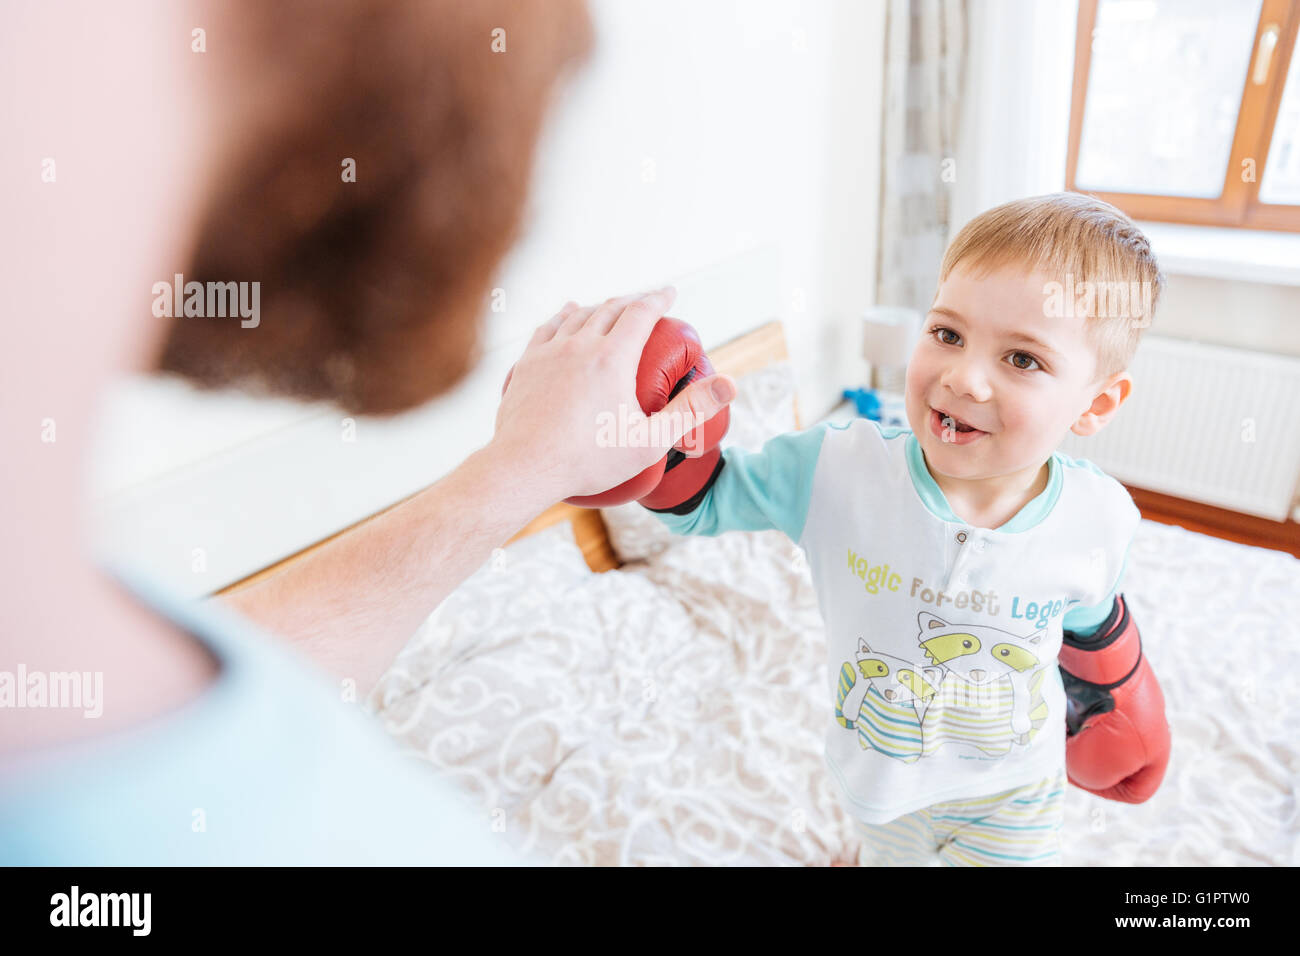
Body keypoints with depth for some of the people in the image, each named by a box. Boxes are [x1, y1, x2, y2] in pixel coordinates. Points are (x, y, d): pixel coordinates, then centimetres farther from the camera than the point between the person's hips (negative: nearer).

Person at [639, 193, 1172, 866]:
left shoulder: (1096, 522, -23)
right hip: (879, 777, 1)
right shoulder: (835, 469, -30)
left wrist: (1104, 699, 16)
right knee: (891, 853, 30)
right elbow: (707, 496, -17)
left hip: (1009, 792, 0)